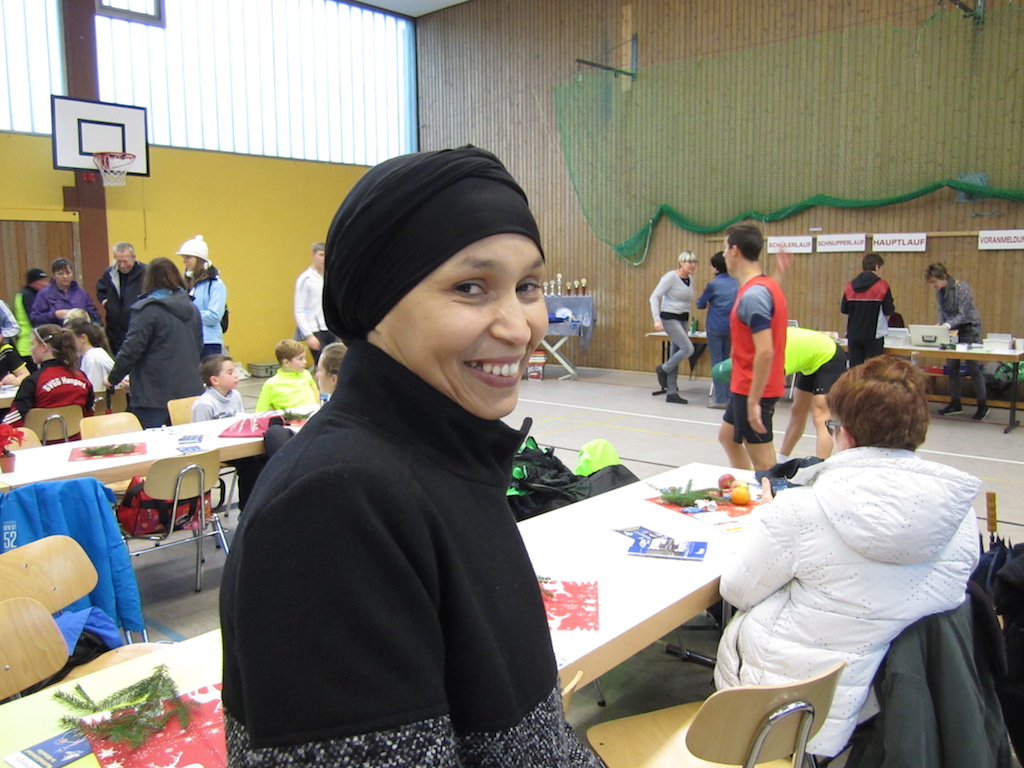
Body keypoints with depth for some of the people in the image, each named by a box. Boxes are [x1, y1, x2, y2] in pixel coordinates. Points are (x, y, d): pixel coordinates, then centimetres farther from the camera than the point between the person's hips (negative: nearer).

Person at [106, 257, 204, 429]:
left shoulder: (147, 310, -10)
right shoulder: (192, 309, 11)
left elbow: (132, 349, -11)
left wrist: (113, 379, 2)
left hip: (155, 395, -6)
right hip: (190, 391, 6)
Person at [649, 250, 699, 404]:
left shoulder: (689, 279, 9)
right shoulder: (671, 277, -12)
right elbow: (654, 297, -14)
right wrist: (657, 319, -23)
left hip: (684, 320, 7)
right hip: (670, 319, -7)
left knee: (677, 354, 7)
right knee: (688, 348, -19)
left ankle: (671, 393, 12)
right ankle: (663, 370, 5)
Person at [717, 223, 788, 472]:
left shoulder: (753, 294, -22)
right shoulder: (767, 286, 9)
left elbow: (765, 352, -27)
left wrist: (754, 400, -24)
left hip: (752, 389, -10)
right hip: (745, 386, 10)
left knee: (763, 463, -2)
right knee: (727, 436, 25)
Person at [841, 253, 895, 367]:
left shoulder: (850, 286, 3)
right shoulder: (882, 286, -8)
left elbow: (843, 309, 9)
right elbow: (889, 312, -6)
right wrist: (892, 306, 15)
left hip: (853, 335, 4)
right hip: (874, 335, -4)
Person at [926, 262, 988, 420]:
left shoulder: (962, 288, -19)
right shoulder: (939, 291, 1)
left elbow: (964, 314, -20)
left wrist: (948, 325, -31)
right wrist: (940, 324, -7)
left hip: (969, 329, -7)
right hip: (952, 330, 7)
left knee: (973, 368, -4)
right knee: (951, 367, 5)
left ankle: (983, 406, 6)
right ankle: (955, 403, 14)